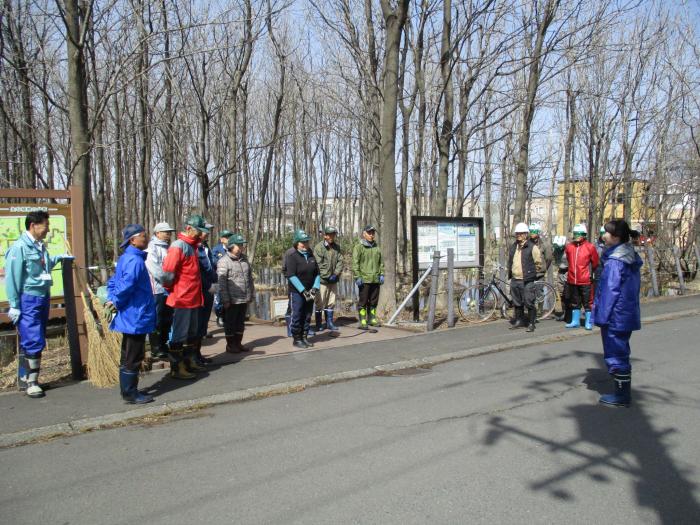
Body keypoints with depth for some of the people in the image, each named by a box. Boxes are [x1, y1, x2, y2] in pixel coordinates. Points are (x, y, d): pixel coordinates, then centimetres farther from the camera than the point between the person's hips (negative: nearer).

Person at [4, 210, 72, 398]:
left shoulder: (40, 246, 9)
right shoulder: (20, 247, -15)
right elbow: (12, 277, -16)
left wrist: (59, 257, 26)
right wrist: (14, 305, -16)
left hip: (43, 298, 8)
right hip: (28, 300, -8)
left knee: (29, 341, 15)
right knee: (34, 342, -7)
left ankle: (24, 379, 25)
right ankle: (31, 382, 3)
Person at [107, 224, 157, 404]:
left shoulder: (126, 258, 13)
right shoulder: (135, 261, -20)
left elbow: (113, 282, 18)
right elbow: (126, 285, -30)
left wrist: (112, 299, 6)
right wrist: (116, 302, -15)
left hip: (131, 316, 10)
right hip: (136, 317, -10)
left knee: (129, 356, 17)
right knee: (132, 357, -1)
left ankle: (129, 390, 28)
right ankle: (130, 394, 8)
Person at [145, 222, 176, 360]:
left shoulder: (169, 248, 17)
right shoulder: (152, 248, -7)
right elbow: (155, 269, -18)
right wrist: (171, 278, -16)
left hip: (169, 290, 8)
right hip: (157, 290, -8)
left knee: (167, 320, 15)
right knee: (156, 321, -2)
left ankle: (163, 346, 26)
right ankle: (156, 350, 5)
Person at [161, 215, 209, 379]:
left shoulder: (192, 246, 14)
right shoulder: (178, 246, -15)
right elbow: (168, 272, -21)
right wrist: (173, 290, -8)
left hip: (193, 299, 9)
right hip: (181, 300, -9)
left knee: (192, 333, 17)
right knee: (179, 334, -1)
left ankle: (189, 362, 29)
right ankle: (176, 369, 7)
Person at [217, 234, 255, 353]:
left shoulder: (244, 259, 11)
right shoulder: (224, 261, -11)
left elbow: (250, 278, 16)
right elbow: (221, 282, -14)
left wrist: (252, 294, 14)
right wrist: (225, 299, -16)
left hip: (244, 299, 7)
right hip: (232, 300, -7)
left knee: (240, 322, 16)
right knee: (230, 323, 7)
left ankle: (238, 343, 28)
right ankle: (230, 345, 19)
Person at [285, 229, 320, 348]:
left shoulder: (311, 256, 8)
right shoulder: (292, 256, -9)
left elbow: (317, 273, 11)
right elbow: (291, 276, -15)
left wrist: (315, 288, -4)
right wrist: (303, 291, -19)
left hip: (309, 292, 5)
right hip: (296, 292, -5)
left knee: (307, 316, 11)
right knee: (297, 315, 0)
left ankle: (304, 337, 22)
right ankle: (297, 339, 10)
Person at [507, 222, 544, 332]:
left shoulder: (532, 247, -8)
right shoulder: (513, 247, 13)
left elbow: (538, 263, -4)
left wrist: (534, 274, 3)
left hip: (527, 281, -6)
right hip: (514, 280, 7)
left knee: (529, 303, -3)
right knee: (517, 303, 15)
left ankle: (531, 324, 5)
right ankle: (518, 321, 26)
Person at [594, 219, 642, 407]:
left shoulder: (614, 261, -21)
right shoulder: (631, 259, 9)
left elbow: (609, 292, -21)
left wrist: (602, 317, -15)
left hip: (615, 318, -9)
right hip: (627, 316, 9)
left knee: (615, 356, 2)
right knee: (621, 354, 18)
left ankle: (622, 396, 11)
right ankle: (624, 392, 28)